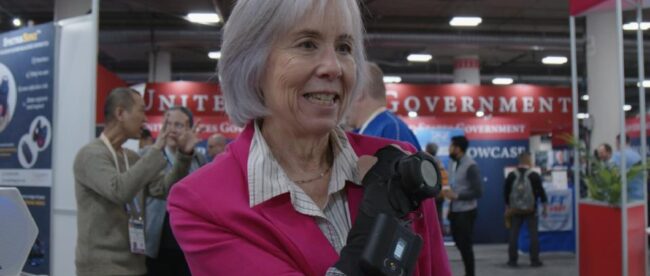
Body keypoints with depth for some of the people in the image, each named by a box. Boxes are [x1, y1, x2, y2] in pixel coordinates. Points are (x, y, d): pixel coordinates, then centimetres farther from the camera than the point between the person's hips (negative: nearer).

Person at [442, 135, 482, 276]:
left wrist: (456, 195, -19)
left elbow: (478, 191, -18)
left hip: (466, 212, -8)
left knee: (465, 245, -1)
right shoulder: (455, 164, 10)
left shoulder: (471, 166, -15)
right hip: (456, 210, 8)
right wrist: (449, 192, 3)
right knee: (460, 243, 14)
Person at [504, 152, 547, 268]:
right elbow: (541, 191, -5)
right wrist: (544, 207, 6)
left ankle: (512, 260, 6)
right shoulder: (534, 175, -8)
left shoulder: (511, 176, 0)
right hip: (531, 210, -2)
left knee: (513, 235, 6)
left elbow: (506, 192, 6)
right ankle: (534, 260, 5)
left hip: (515, 210, 2)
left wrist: (507, 207, 17)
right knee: (533, 234, 5)